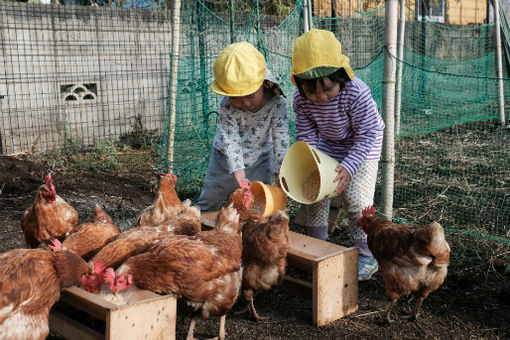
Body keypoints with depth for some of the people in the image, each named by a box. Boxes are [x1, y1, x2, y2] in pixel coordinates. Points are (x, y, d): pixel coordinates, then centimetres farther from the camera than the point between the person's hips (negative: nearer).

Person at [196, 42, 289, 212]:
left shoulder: (277, 102, -25)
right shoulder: (227, 107, -28)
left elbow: (281, 138, -19)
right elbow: (230, 140, -29)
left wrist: (280, 173, -18)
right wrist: (239, 175, -35)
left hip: (261, 160, 0)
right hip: (227, 160, 0)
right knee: (209, 201, 17)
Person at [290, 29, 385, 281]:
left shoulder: (357, 93, -35)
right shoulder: (301, 99, -22)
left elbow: (367, 134, -26)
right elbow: (306, 134, -8)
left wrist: (348, 167, -34)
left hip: (361, 148, -4)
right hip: (326, 146, 5)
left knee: (355, 199, -10)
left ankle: (366, 255, 7)